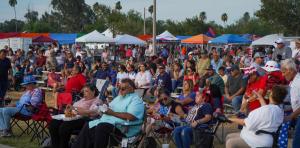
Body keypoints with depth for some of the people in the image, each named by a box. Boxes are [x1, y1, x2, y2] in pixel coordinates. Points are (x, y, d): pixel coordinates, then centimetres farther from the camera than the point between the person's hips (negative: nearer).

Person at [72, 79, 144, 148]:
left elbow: (131, 117, -21)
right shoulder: (119, 97, 23)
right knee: (88, 126, -3)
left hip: (123, 127, -9)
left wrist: (113, 113, -18)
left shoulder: (136, 100, -7)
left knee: (101, 127, -33)